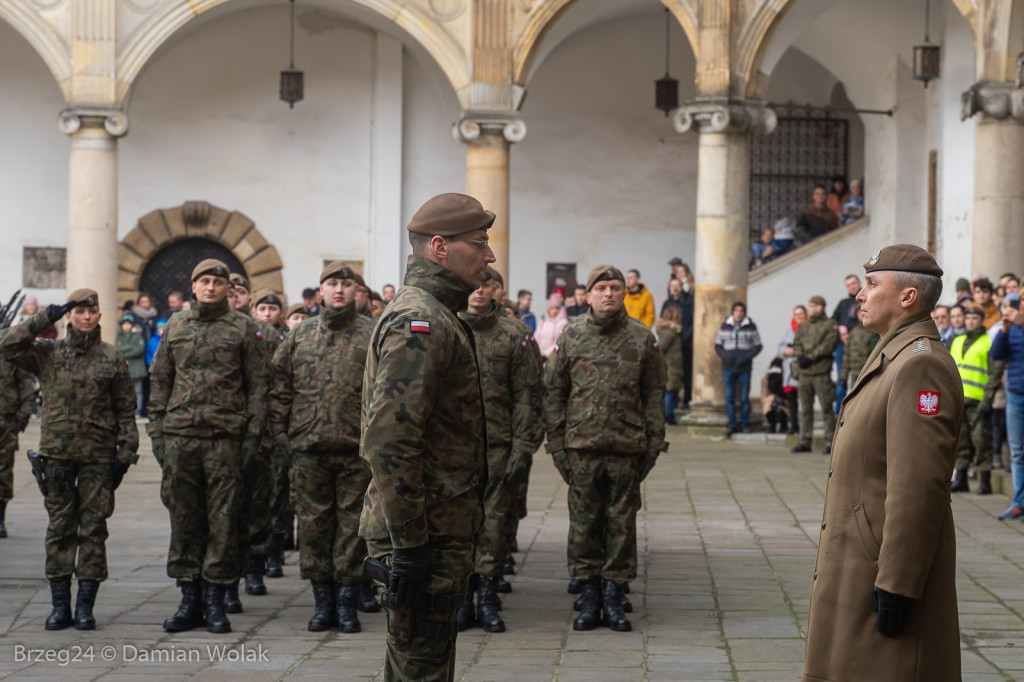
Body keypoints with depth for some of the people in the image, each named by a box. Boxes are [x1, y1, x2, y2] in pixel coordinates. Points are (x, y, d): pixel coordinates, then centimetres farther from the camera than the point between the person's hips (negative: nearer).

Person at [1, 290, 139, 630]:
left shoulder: (112, 358, 5)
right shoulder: (48, 354, 7)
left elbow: (126, 410, 6)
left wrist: (125, 455, -1)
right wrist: (44, 318, -7)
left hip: (98, 455, -1)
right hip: (57, 452, 1)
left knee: (93, 529, 0)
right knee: (59, 528, 3)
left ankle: (85, 605, 5)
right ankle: (60, 605, 8)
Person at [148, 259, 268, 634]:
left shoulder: (245, 329, 3)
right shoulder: (175, 327, 12)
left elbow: (257, 384, 2)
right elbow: (160, 381, 15)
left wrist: (252, 434, -5)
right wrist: (156, 430, 8)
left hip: (226, 438, -3)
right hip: (179, 435, 3)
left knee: (224, 518, -1)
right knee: (184, 518, 5)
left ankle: (215, 600, 5)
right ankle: (189, 599, 11)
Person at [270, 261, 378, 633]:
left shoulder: (374, 335, 4)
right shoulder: (299, 337, 11)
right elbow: (280, 387, 14)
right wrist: (280, 431, 7)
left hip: (357, 449, -2)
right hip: (308, 448, 2)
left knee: (353, 524, 1)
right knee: (314, 523, 5)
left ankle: (347, 600, 10)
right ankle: (323, 601, 14)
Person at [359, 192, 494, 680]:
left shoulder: (436, 317, 18)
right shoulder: (419, 323, -17)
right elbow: (389, 442, -25)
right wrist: (408, 545, -25)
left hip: (436, 528, 11)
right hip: (429, 531, -11)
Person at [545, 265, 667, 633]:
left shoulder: (642, 338, 4)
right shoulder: (571, 336, 4)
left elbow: (654, 394, 7)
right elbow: (554, 391, 7)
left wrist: (654, 444, 2)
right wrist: (556, 443, 2)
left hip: (628, 447, 0)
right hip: (581, 446, 0)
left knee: (622, 522, 4)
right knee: (584, 522, 4)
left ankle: (613, 596, 13)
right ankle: (589, 597, 14)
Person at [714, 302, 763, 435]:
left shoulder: (751, 327, 2)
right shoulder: (725, 327, 6)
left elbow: (758, 345, 5)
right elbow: (718, 345, 11)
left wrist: (748, 356, -11)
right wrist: (725, 355, -6)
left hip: (744, 368, -1)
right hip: (728, 367, 1)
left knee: (744, 398, 0)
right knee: (729, 398, 1)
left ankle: (744, 424, 10)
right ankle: (732, 425, 8)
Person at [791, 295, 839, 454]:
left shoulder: (829, 325, -2)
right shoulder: (803, 326, 19)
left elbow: (828, 346, -12)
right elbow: (796, 343, 14)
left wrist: (810, 357, -15)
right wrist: (800, 356, -7)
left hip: (821, 371, -7)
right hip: (804, 372, 7)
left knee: (826, 408, -6)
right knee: (805, 409, 9)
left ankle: (830, 442, -3)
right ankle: (805, 441, 13)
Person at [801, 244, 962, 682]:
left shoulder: (921, 366, -17)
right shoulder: (894, 359, 18)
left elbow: (919, 486, -23)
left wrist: (897, 585, -24)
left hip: (887, 571, -10)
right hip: (859, 565, 11)